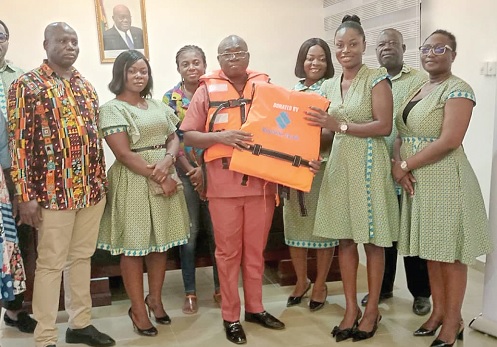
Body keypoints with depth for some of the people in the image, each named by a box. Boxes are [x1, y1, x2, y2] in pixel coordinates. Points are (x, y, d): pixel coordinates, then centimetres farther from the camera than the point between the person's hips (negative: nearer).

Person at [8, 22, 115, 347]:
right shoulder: (27, 85, -5)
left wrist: (102, 181, 13)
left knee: (82, 257, 14)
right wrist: (26, 195, -14)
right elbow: (19, 142, -10)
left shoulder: (85, 85, 13)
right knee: (51, 263, 2)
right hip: (53, 191, -6)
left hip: (92, 188, 6)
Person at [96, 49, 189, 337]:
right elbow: (124, 153, -14)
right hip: (134, 182, -6)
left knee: (162, 242, 11)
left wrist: (167, 161, -13)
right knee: (134, 246, 1)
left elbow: (174, 139, 10)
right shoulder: (112, 109, -5)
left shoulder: (158, 106, 14)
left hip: (165, 177, 6)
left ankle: (155, 298, 29)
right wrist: (159, 177, -15)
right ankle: (138, 309, 16)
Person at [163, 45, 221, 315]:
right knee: (189, 233, 5)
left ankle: (220, 287, 22)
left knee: (216, 230, 7)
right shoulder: (170, 98, 2)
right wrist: (193, 170, -13)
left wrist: (205, 169, -11)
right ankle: (190, 292, 18)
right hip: (185, 172, -1)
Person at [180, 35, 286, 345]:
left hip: (261, 181, 2)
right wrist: (220, 136, -17)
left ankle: (255, 307, 29)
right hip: (224, 184, -2)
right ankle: (230, 316, 20)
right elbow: (188, 135, 0)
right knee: (229, 251, 8)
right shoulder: (207, 90, 2)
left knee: (256, 250, 13)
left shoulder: (265, 86, 8)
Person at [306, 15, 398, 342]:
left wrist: (340, 125, -20)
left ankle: (372, 309, 19)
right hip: (339, 163, 6)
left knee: (372, 241, 4)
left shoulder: (377, 79, -6)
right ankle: (351, 308, 20)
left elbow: (384, 126, -14)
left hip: (369, 163, -5)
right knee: (345, 239, 8)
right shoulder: (329, 86, 12)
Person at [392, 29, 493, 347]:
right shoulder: (418, 89, 16)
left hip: (445, 181, -7)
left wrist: (405, 165, -14)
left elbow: (449, 141, -20)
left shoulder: (458, 89, -8)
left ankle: (453, 322, 14)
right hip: (417, 181, 7)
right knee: (431, 249, 13)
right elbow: (402, 134, 11)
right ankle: (438, 311, 26)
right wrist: (397, 165, -8)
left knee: (450, 252, 1)